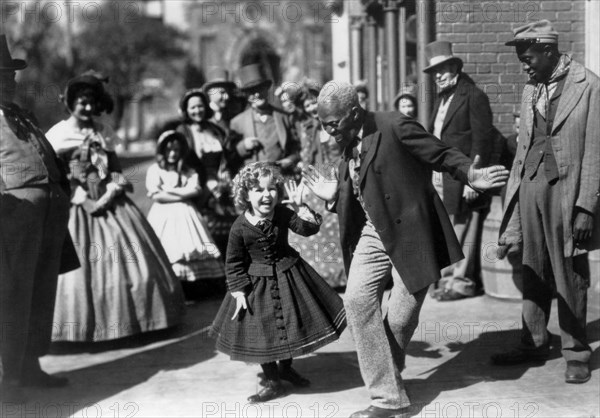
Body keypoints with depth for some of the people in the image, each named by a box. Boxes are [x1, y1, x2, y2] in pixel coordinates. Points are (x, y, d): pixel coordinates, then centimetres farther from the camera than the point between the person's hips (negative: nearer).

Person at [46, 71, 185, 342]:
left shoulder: (104, 132, 11)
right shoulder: (58, 134, -3)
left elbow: (116, 168, 11)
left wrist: (111, 192, -8)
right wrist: (86, 200, -13)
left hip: (111, 204, 4)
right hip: (77, 208, -4)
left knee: (131, 259, 3)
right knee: (79, 266, -5)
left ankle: (134, 317, 16)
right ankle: (83, 326, 8)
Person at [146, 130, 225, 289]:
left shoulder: (189, 172, 15)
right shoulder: (154, 170, 5)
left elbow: (194, 190, -3)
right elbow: (155, 195, -7)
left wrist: (169, 191, -8)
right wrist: (183, 195, -7)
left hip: (185, 215, 3)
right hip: (164, 216, -3)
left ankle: (182, 293, 0)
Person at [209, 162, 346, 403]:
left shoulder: (283, 213, -11)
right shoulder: (240, 228, -18)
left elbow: (309, 228, -18)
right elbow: (233, 264, -10)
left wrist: (300, 207, -30)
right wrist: (239, 292, -13)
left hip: (288, 274, 3)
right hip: (257, 282, -3)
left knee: (292, 322, 14)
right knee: (261, 331, 1)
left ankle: (285, 367, 39)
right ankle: (273, 382, 17)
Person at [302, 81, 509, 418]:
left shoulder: (394, 126, -13)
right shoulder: (350, 146, 11)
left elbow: (442, 154, -13)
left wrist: (470, 174, -30)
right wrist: (332, 194, 0)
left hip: (410, 233, -7)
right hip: (372, 232, 7)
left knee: (401, 317, -2)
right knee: (358, 299, -9)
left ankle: (387, 371, 30)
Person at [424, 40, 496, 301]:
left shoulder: (474, 97, -8)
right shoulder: (441, 99, 18)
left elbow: (482, 141, -13)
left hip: (461, 181, -8)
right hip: (439, 179, 8)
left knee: (462, 232, -3)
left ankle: (462, 281, 5)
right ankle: (448, 276, 22)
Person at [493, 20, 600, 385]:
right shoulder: (530, 91, 12)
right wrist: (512, 198, 11)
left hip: (566, 188, -5)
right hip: (531, 186, 5)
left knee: (570, 277, 2)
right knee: (534, 273, 10)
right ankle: (534, 344, 20)